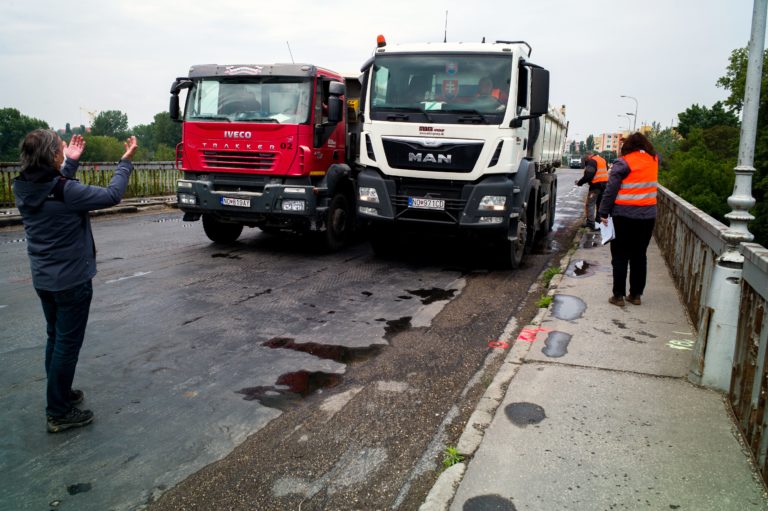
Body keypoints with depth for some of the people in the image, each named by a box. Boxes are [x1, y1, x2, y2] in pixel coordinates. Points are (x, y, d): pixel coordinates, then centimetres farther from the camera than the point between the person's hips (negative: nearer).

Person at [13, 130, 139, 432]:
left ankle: (60, 393, 37)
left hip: (43, 279, 8)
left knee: (55, 338, 22)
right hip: (72, 280, -8)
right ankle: (58, 413, 12)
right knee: (68, 344, 3)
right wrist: (126, 162, -4)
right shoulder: (66, 191, -24)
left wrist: (70, 163, 18)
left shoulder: (22, 188, -3)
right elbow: (111, 196, -15)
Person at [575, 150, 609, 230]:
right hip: (604, 184, 9)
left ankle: (590, 223, -7)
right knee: (600, 204, 15)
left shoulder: (591, 161, -10)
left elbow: (588, 175, -18)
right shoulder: (603, 160, 18)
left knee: (590, 204, -3)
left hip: (596, 185, -9)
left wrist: (579, 182, -8)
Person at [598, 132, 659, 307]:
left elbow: (611, 190, -13)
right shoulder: (654, 160, 5)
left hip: (624, 216, -4)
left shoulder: (624, 163, -10)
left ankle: (618, 296, 5)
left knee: (620, 257, 4)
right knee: (639, 256, 13)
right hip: (647, 216, 5)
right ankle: (635, 294, 19)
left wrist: (604, 213, -8)